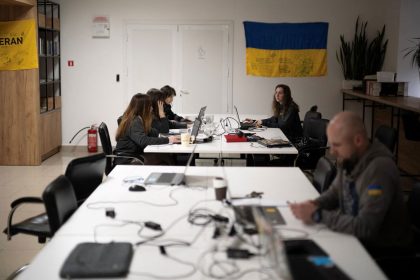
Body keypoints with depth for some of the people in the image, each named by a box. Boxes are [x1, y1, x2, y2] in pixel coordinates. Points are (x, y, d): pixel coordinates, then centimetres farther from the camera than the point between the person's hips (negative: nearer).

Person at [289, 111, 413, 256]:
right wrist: (315, 205, -9)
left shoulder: (379, 168, -27)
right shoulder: (349, 158, -5)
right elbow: (335, 192, 12)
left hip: (385, 249, -7)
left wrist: (317, 215, -26)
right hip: (357, 234, 7)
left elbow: (365, 227, -30)